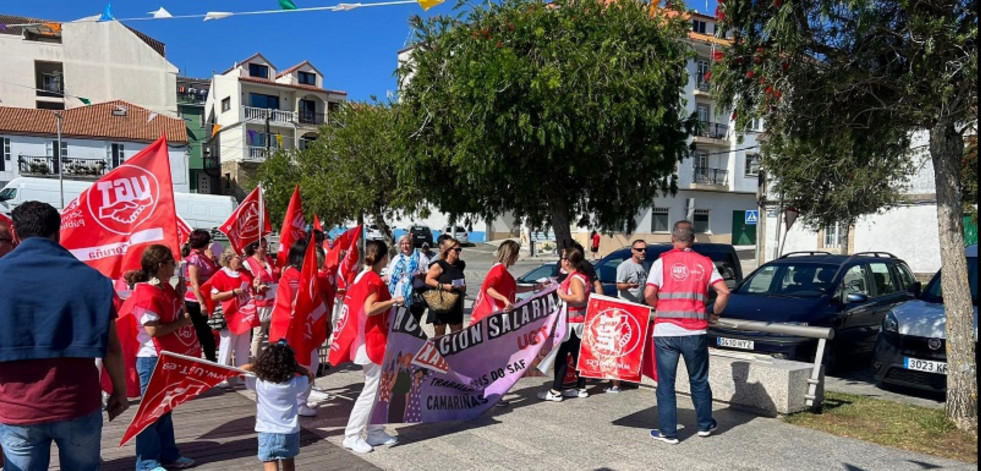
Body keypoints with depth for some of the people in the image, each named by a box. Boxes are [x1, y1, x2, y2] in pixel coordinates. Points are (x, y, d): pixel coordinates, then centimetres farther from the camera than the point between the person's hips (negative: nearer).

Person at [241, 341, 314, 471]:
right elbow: (310, 376, 11)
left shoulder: (258, 382, -11)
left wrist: (256, 365, 0)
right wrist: (296, 367, 3)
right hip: (290, 431, 3)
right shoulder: (294, 383, -8)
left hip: (267, 432, -2)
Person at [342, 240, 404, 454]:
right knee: (372, 390, -3)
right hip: (375, 341, -10)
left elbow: (351, 303, 17)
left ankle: (375, 432, 22)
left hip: (369, 340, 10)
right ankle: (352, 436, 3)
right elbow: (369, 309, -29)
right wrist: (393, 300, -19)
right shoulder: (374, 279, -17)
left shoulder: (363, 276, 10)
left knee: (378, 388, 15)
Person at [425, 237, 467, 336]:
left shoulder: (459, 265, 11)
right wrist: (443, 286, -21)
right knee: (440, 335, 4)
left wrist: (463, 287, -1)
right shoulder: (439, 265, -9)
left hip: (455, 305, 6)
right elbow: (428, 280, -13)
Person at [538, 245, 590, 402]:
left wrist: (563, 296, -20)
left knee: (561, 355, -5)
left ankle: (555, 392, -2)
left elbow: (580, 298, -33)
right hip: (579, 322, 10)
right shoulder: (580, 276, 11)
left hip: (572, 323, -10)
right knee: (577, 355, 14)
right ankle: (581, 389, 21)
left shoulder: (575, 278, -18)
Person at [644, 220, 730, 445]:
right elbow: (724, 292, -3)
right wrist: (714, 314, 12)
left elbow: (649, 294, -11)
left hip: (666, 331, -2)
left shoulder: (662, 262, -3)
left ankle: (668, 431, 11)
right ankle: (705, 425, 32)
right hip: (695, 332, 2)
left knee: (665, 383, 7)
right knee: (699, 381, 19)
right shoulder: (705, 263, 4)